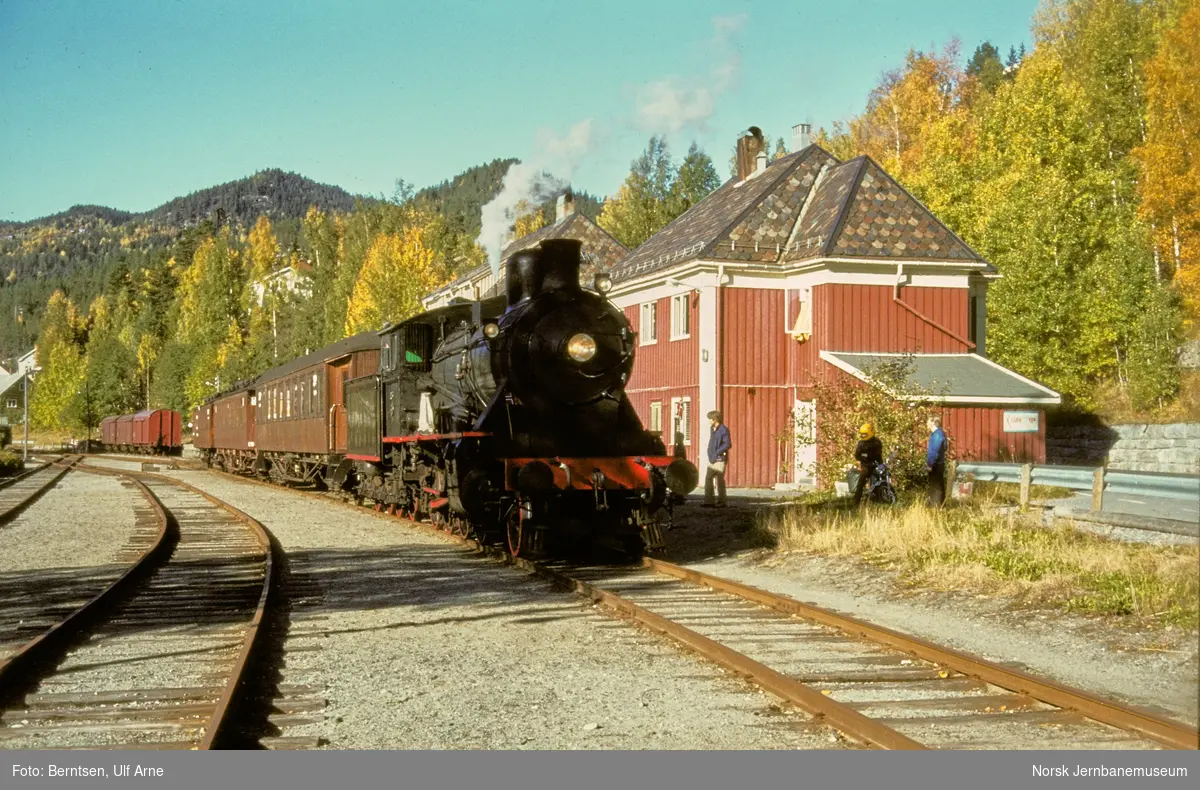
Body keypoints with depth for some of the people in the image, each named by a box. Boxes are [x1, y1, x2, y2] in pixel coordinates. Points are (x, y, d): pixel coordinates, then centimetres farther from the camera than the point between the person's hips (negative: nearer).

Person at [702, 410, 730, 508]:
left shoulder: (723, 430, -13)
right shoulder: (713, 429, 14)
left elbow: (728, 444, -17)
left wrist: (717, 452, -16)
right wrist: (710, 452, 11)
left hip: (719, 459, -9)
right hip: (712, 459, 9)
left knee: (719, 480, -3)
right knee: (708, 478, 7)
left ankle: (721, 502, 5)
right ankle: (709, 501, 11)